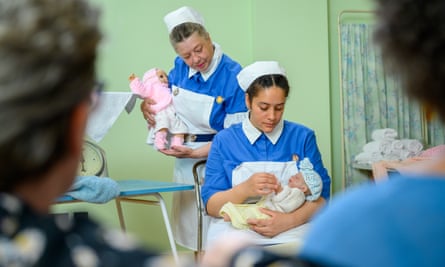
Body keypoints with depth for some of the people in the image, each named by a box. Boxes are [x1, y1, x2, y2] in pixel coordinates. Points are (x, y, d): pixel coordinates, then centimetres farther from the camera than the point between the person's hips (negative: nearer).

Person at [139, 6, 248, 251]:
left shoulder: (233, 76, -16)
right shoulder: (180, 68, 1)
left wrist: (195, 152, -23)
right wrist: (149, 108, -6)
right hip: (184, 164, 6)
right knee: (193, 234, 14)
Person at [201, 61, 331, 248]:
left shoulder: (303, 137, 10)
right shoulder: (224, 140, 8)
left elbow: (321, 196, 5)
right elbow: (211, 205, 3)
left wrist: (288, 221, -15)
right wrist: (245, 189, -17)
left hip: (291, 233, 0)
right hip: (235, 231, 0)